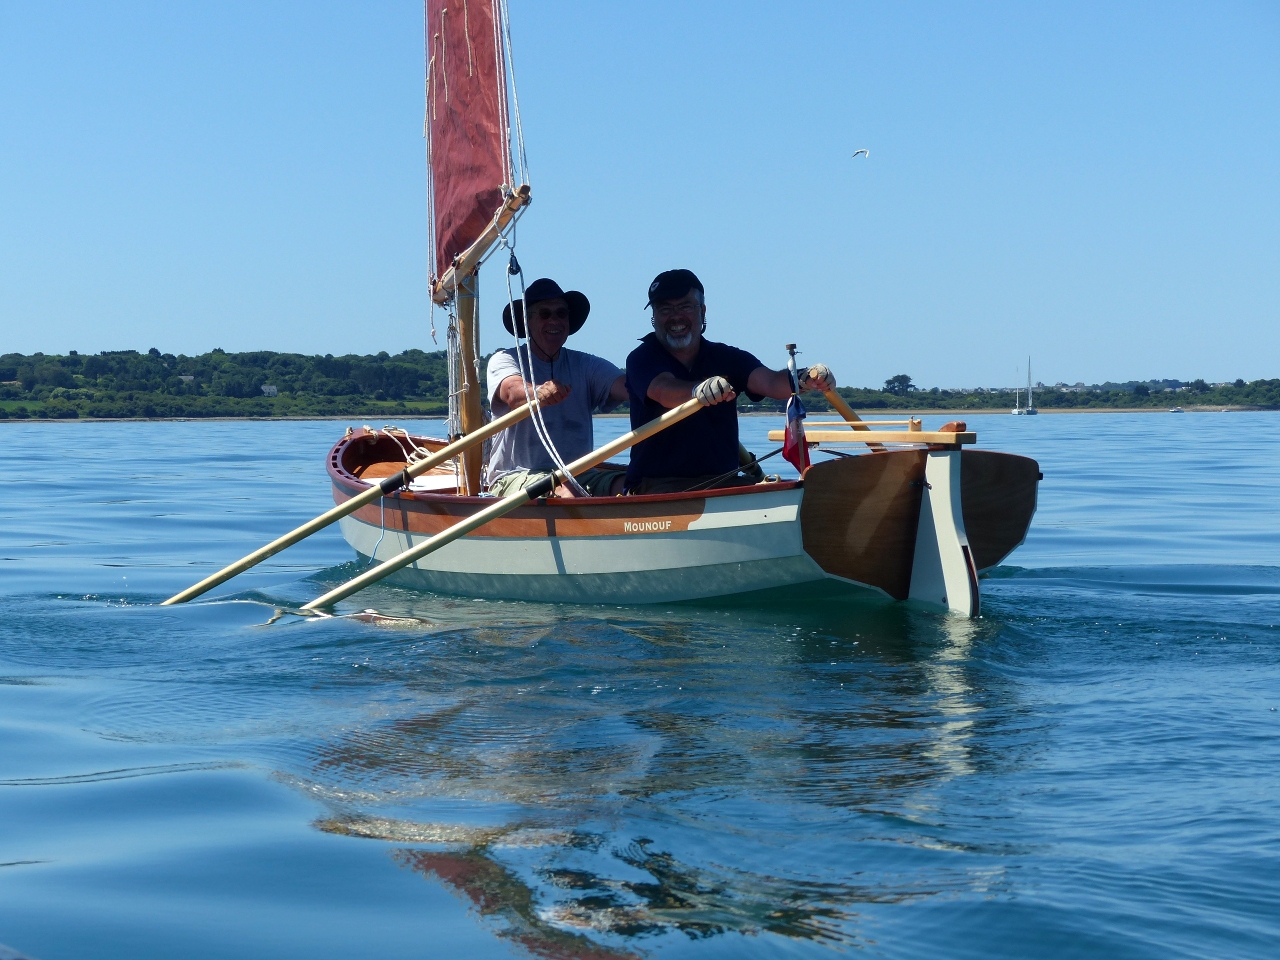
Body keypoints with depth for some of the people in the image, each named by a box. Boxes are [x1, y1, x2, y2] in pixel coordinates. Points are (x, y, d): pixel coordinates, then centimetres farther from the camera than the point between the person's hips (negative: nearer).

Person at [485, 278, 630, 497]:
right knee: (564, 494, -35)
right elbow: (512, 392, -21)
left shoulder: (586, 366, 12)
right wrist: (538, 393, -45)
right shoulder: (505, 360, 3)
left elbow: (627, 387, -7)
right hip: (516, 477, -3)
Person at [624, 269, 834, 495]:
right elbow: (664, 391, -23)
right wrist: (698, 389, -46)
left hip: (723, 482, 4)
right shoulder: (642, 359, -1)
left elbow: (771, 382, -8)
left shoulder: (727, 358, 11)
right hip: (658, 483, -4)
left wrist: (805, 379, -31)